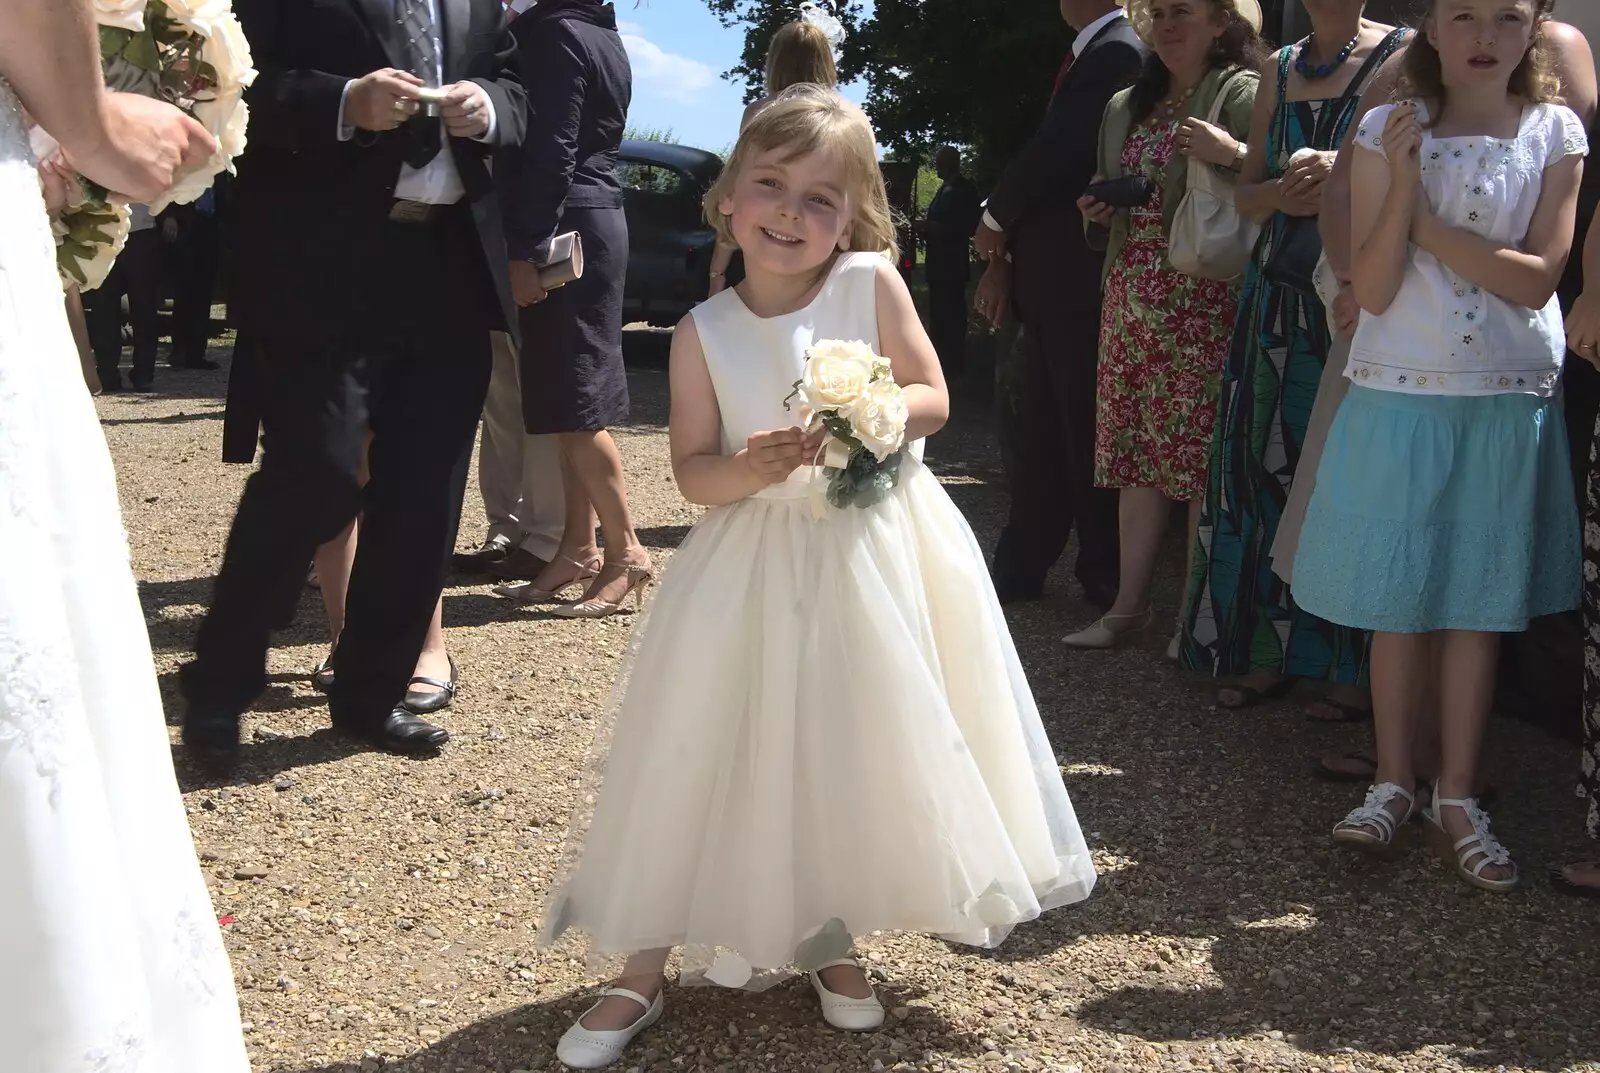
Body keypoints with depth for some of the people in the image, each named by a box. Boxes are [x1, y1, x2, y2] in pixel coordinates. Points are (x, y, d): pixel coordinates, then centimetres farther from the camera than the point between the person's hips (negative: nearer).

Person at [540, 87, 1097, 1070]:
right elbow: (693, 471, -4)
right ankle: (642, 971, 12)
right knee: (695, 758, -2)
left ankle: (832, 941, 30)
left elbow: (933, 399, -3)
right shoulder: (704, 332, -3)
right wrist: (753, 466, -24)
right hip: (753, 561, 0)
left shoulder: (872, 285, -6)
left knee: (857, 753, 6)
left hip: (871, 555, 0)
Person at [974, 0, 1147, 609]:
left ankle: (1104, 581, 13)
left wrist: (994, 221, -4)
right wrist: (1003, 257, 6)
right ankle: (1019, 569, 22)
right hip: (1056, 282, 9)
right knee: (1043, 432, 13)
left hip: (1078, 280, -9)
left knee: (1082, 430, 1)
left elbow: (1057, 150, -20)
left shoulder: (1114, 53, -13)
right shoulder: (1087, 56, 16)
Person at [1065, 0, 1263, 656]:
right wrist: (1098, 214, 7)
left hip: (1203, 301, -6)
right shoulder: (1125, 108, 18)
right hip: (1131, 299, 7)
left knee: (1202, 453, -4)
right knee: (1136, 451, 7)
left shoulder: (1242, 95, -3)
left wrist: (1233, 156, -28)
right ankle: (1130, 603, 13)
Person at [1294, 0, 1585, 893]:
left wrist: (1425, 222, -12)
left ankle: (1457, 797, 15)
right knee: (1397, 600, 4)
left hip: (1509, 403, 0)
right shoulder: (1387, 132, 0)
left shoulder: (1557, 134, 2)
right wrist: (1404, 182, -17)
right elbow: (1372, 290, -5)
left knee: (1479, 602, 5)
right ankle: (1394, 782, 18)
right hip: (1400, 393, 0)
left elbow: (1538, 279, -8)